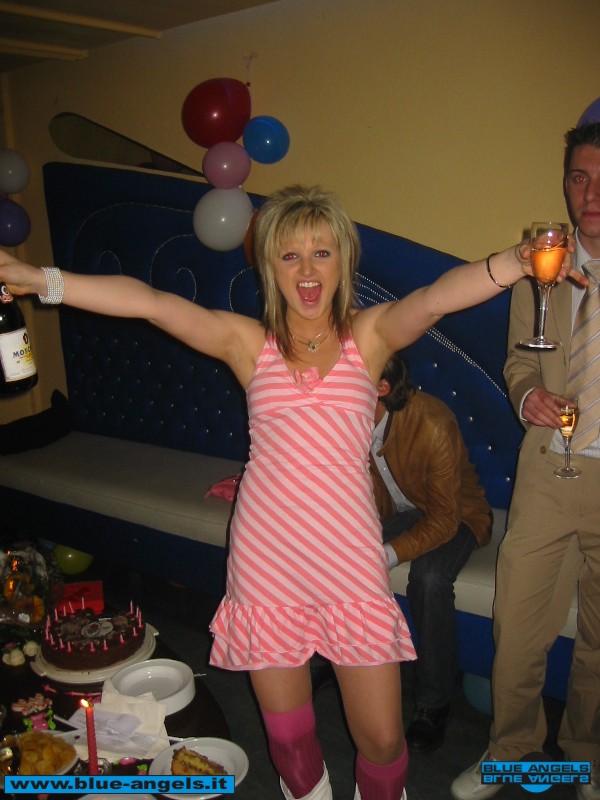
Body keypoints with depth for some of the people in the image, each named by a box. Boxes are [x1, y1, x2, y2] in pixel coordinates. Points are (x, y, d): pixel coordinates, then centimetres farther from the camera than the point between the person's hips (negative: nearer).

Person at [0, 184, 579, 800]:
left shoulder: (370, 333, 1)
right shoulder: (248, 341, 2)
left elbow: (436, 298, -18)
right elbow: (150, 303, -8)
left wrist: (514, 262, -37)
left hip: (350, 560, 0)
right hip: (266, 561, 1)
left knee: (382, 739, 8)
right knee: (289, 737, 17)